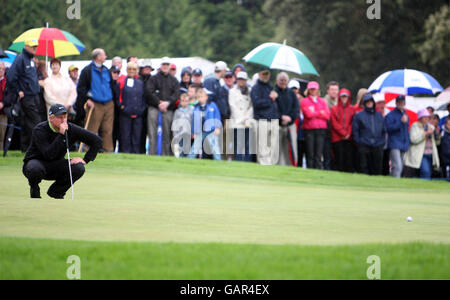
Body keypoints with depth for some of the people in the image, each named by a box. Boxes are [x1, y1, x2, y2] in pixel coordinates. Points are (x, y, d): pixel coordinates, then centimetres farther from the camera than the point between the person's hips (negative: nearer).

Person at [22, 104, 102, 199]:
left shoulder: (71, 129, -12)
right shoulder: (40, 130, -23)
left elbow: (97, 141, -6)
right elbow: (49, 155, -35)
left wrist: (85, 160, -14)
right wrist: (61, 135, -37)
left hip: (56, 166, 4)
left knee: (79, 168, -23)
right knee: (35, 169, -40)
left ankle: (56, 191, 3)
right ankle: (34, 189, -4)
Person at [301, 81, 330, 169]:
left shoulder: (322, 101, 17)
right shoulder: (304, 101, 8)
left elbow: (327, 116, 5)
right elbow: (308, 114, -7)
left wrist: (314, 113, -2)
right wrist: (320, 113, 1)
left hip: (321, 129, 2)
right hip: (309, 129, -2)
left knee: (319, 153, -5)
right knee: (310, 153, -5)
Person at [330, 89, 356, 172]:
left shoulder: (352, 109, 13)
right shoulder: (334, 109, 6)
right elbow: (334, 124, -1)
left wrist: (348, 134, -7)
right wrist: (344, 133, -8)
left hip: (349, 138, 2)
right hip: (338, 138, -2)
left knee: (349, 159, -5)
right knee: (340, 159, -6)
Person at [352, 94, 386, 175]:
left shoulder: (379, 116, 16)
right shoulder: (359, 116, 5)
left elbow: (384, 131, 18)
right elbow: (355, 130, 2)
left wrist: (382, 142, 7)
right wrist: (359, 142, -7)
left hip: (378, 147, 3)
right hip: (364, 147, -3)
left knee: (377, 169, 2)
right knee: (364, 167, -7)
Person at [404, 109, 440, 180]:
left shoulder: (431, 127, 17)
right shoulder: (415, 126, -2)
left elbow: (436, 142, 20)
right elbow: (414, 139, -17)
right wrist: (426, 133, -19)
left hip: (430, 155, 6)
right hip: (420, 155, -6)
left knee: (429, 173, -1)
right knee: (425, 171, -22)